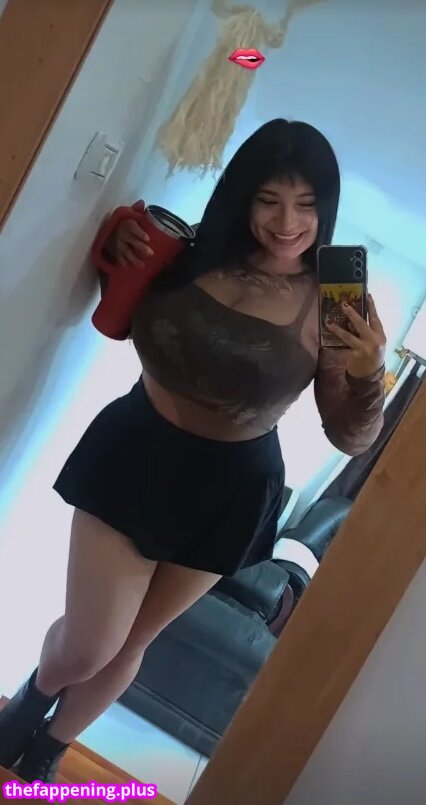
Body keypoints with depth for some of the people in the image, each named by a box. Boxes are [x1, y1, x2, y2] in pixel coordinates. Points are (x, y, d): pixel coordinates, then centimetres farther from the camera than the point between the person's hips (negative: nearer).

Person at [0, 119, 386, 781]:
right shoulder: (192, 254, -10)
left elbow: (349, 437, -9)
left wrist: (369, 376, -29)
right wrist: (123, 254, -11)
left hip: (229, 493, 0)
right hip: (131, 455, 0)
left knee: (128, 643, 18)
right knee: (85, 647, 3)